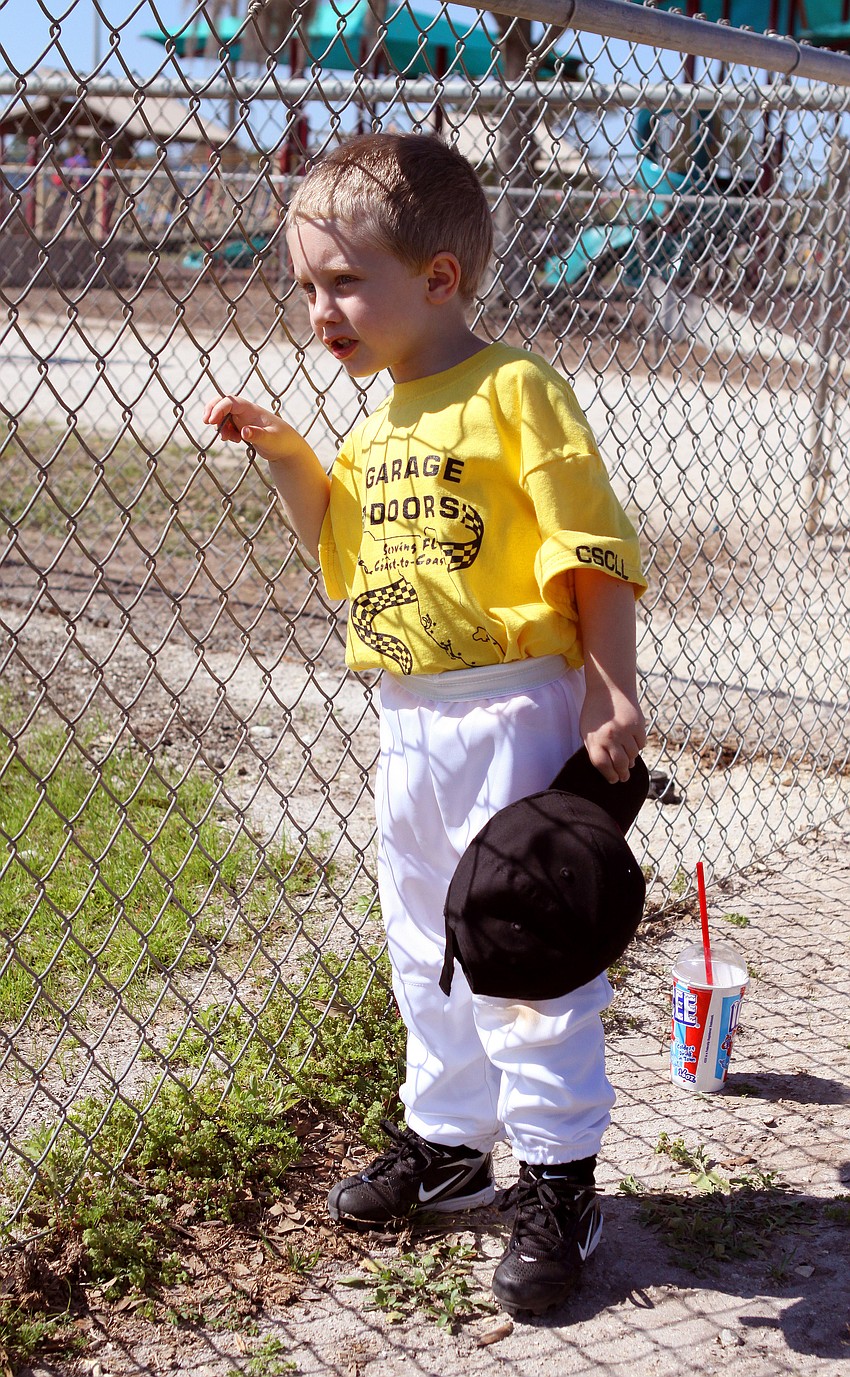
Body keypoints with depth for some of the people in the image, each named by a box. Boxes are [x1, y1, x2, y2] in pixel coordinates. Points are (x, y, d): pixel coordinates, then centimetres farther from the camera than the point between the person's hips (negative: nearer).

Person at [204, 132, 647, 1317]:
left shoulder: (515, 389, -11)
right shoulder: (378, 428, 13)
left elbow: (593, 551, -14)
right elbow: (345, 545, 26)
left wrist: (612, 691, -21)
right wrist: (283, 454, 13)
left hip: (514, 710, -8)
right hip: (408, 722, 8)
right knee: (426, 945, 18)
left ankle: (558, 1177, 13)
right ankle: (447, 1142, 34)